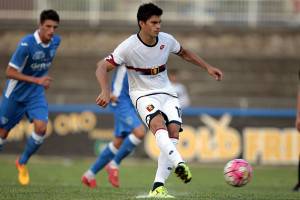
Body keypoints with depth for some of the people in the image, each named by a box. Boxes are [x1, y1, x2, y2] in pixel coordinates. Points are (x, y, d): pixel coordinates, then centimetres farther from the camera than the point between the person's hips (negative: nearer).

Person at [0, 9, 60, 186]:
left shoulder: (56, 41, -5)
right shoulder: (26, 44, -25)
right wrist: (37, 80, -27)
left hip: (36, 95, 4)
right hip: (15, 95, -4)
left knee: (41, 128, -16)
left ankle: (23, 163, 6)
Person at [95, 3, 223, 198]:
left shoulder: (166, 40, -3)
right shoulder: (129, 46, -16)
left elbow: (184, 53, 20)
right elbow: (102, 67, -15)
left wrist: (208, 67, 17)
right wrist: (106, 91, -31)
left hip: (167, 93, 4)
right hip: (143, 95, -4)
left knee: (174, 133, -15)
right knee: (159, 125, -33)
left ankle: (158, 186, -15)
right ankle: (179, 163, -53)